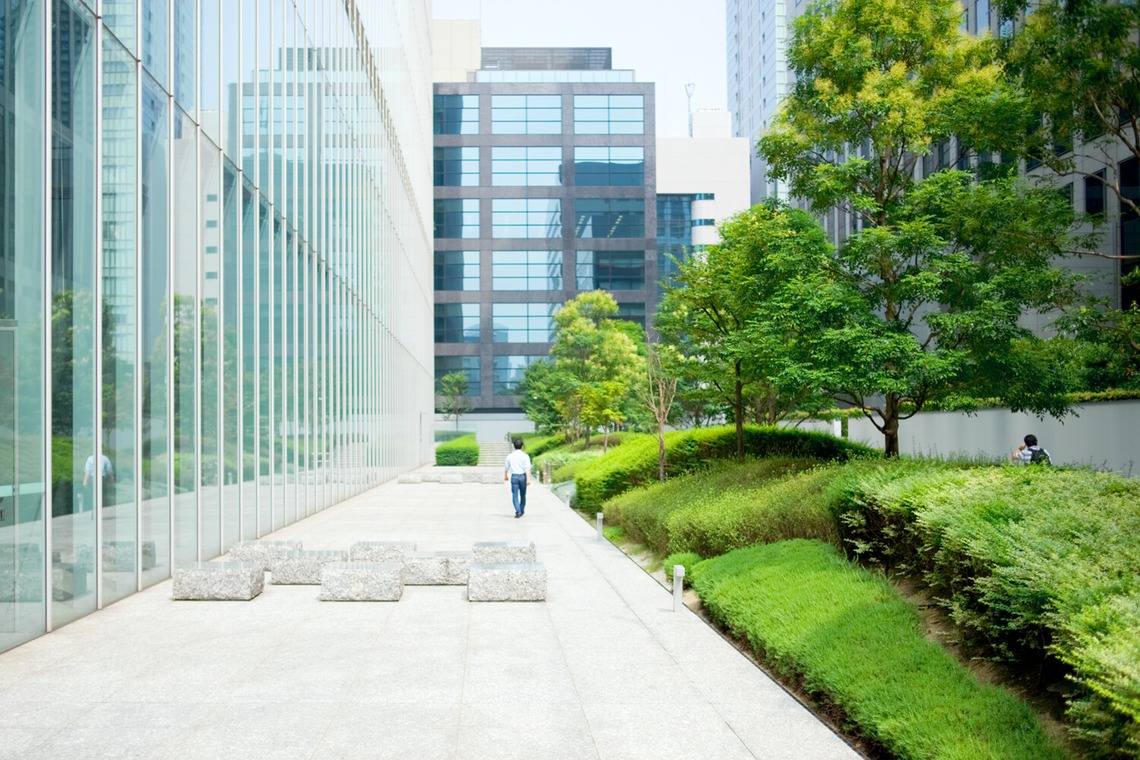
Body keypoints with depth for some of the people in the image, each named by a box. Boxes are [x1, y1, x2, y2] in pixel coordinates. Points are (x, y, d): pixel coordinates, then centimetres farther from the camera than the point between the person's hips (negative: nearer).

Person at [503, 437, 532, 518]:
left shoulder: (510, 456, 2)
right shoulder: (525, 456, -5)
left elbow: (506, 467, 13)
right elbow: (527, 468, -15)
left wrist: (505, 475, 30)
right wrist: (528, 479, -18)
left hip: (514, 476, 0)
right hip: (522, 476, 0)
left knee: (515, 496, -1)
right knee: (523, 495, 15)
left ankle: (518, 512, -16)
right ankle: (522, 511, 25)